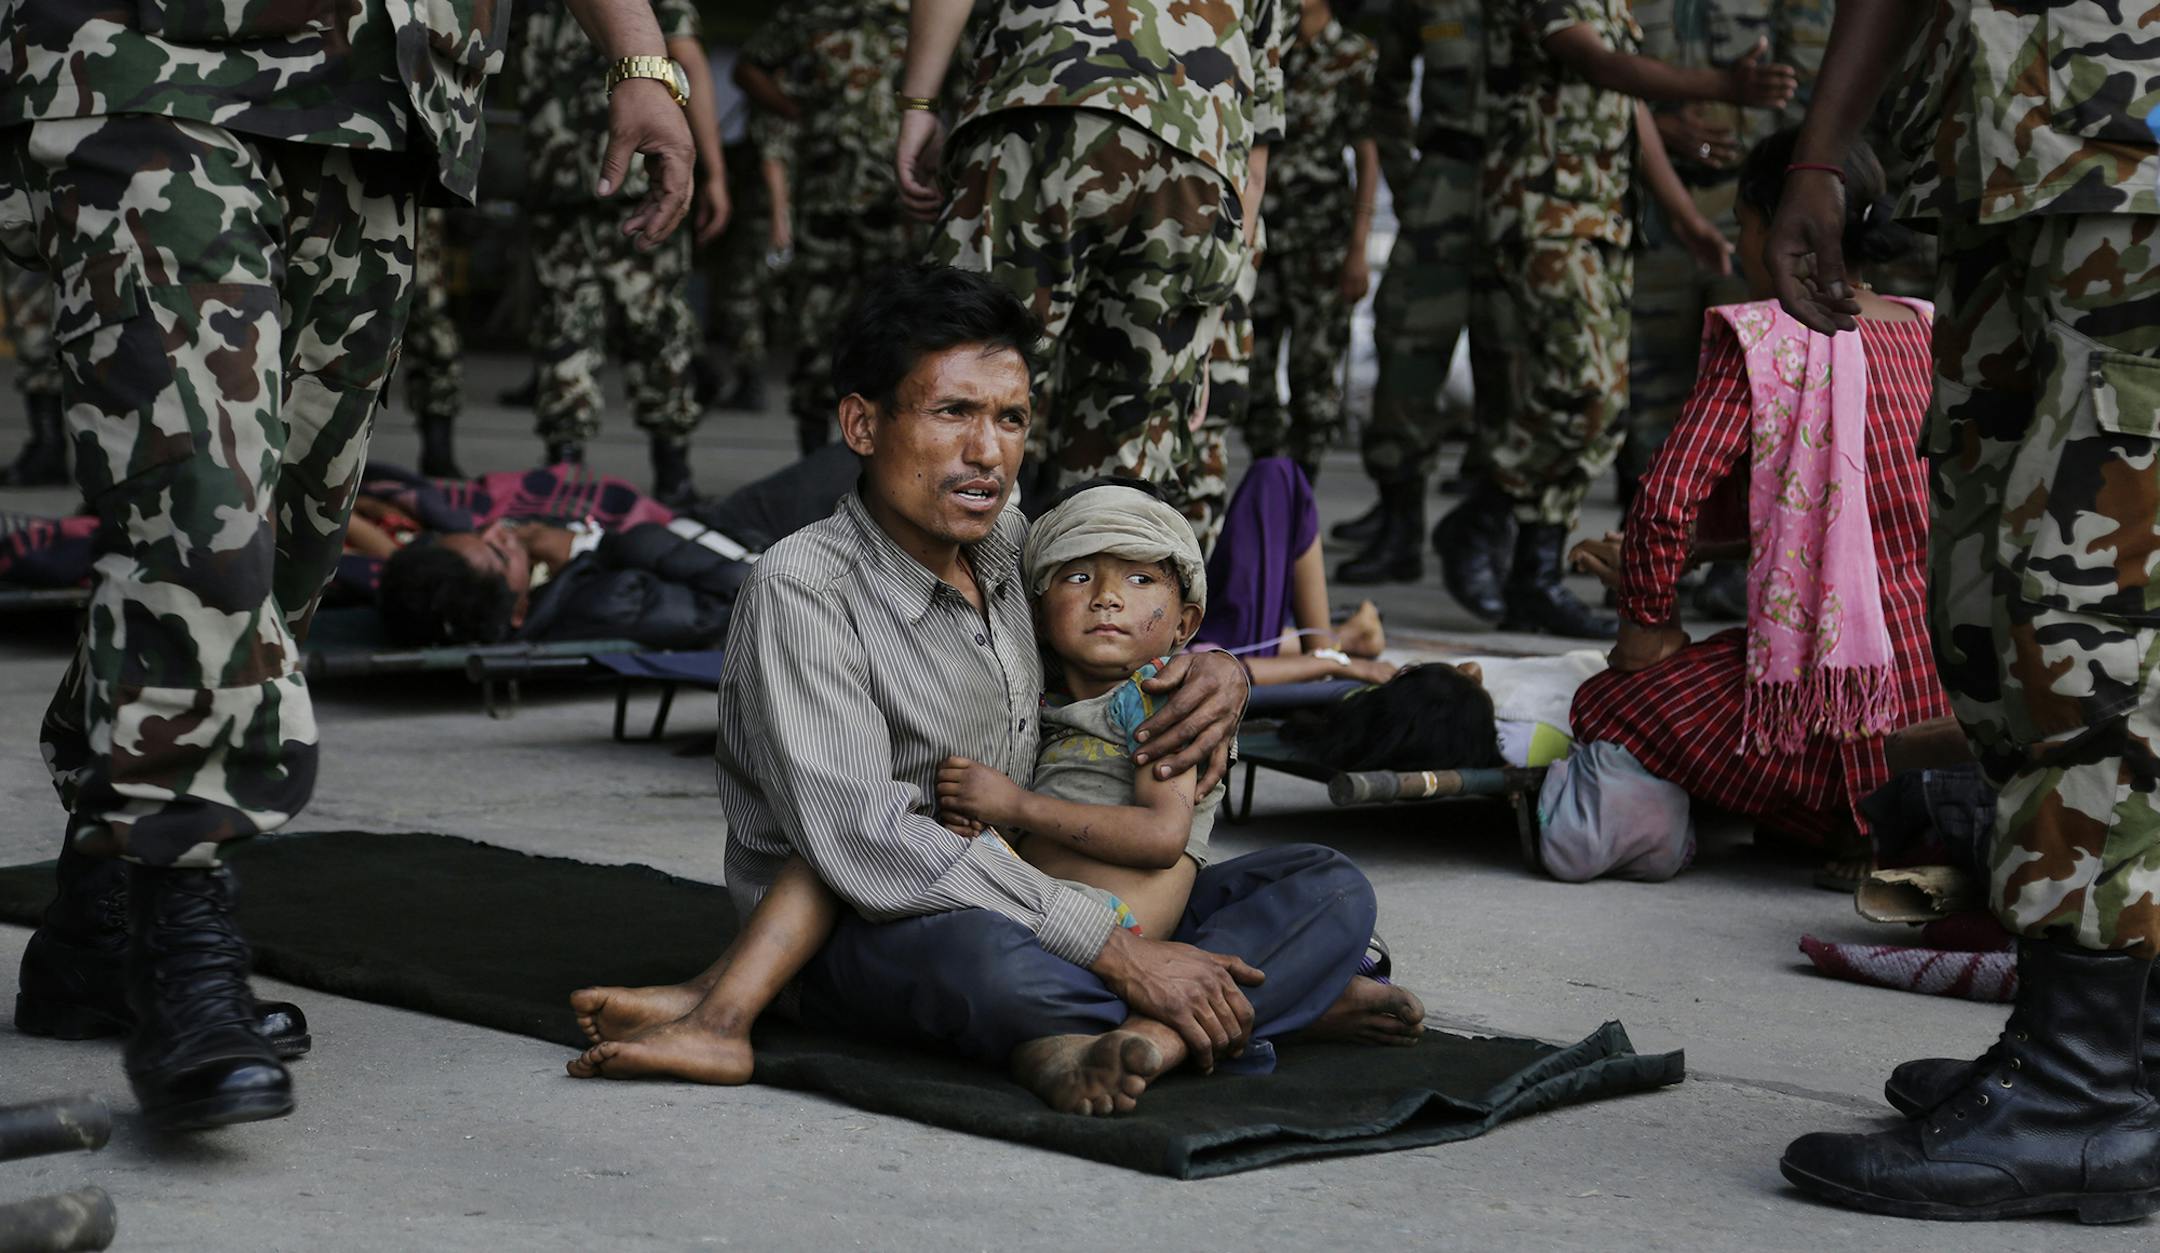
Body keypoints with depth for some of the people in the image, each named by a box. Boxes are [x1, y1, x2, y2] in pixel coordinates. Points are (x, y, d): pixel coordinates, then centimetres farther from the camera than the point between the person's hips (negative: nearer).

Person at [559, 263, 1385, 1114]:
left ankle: (1147, 1036, -36)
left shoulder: (1009, 544, 6)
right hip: (860, 941, -7)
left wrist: (1214, 671, 0)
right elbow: (862, 840, -26)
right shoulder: (804, 591, -15)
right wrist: (1113, 948, -29)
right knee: (978, 950, -42)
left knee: (1328, 886, -10)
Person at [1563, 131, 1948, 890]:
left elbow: (1668, 497, -18)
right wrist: (1643, 560, 22)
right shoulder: (1919, 330, 12)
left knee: (1606, 707, 10)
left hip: (1841, 690, -8)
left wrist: (1648, 619, 1)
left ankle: (1863, 823, -1)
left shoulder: (1762, 339, -10)